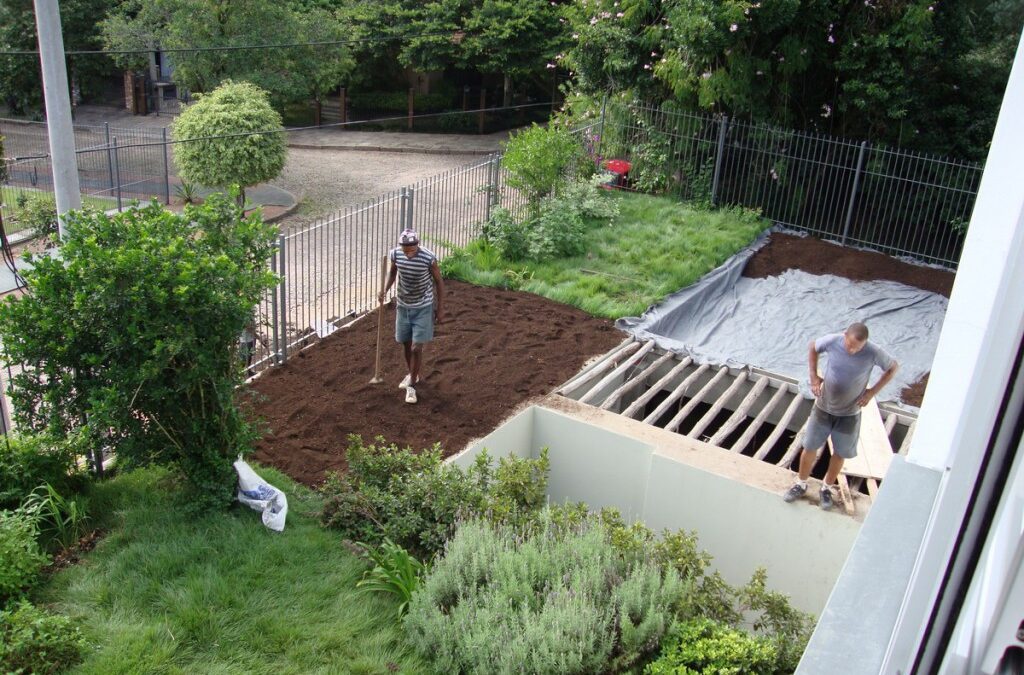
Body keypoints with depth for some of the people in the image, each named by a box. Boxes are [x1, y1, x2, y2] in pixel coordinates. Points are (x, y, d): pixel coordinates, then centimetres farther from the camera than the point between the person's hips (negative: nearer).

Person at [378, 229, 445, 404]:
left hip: (423, 308, -4)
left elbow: (438, 281, -10)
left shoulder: (429, 258, -25)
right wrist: (385, 289, -10)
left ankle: (412, 386, 12)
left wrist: (440, 308, -6)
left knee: (417, 348, -5)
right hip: (403, 306, 4)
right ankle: (412, 375, 41)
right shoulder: (395, 254, -14)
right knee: (407, 344, 17)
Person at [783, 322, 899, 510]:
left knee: (840, 453, 14)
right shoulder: (832, 341, -20)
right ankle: (801, 484, 33)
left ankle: (827, 488, 38)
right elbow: (813, 348, 2)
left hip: (849, 414, -1)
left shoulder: (873, 353, -23)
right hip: (823, 407, 1)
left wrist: (873, 391, -9)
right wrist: (813, 376, -5)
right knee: (810, 447, 11)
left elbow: (893, 367, -3)